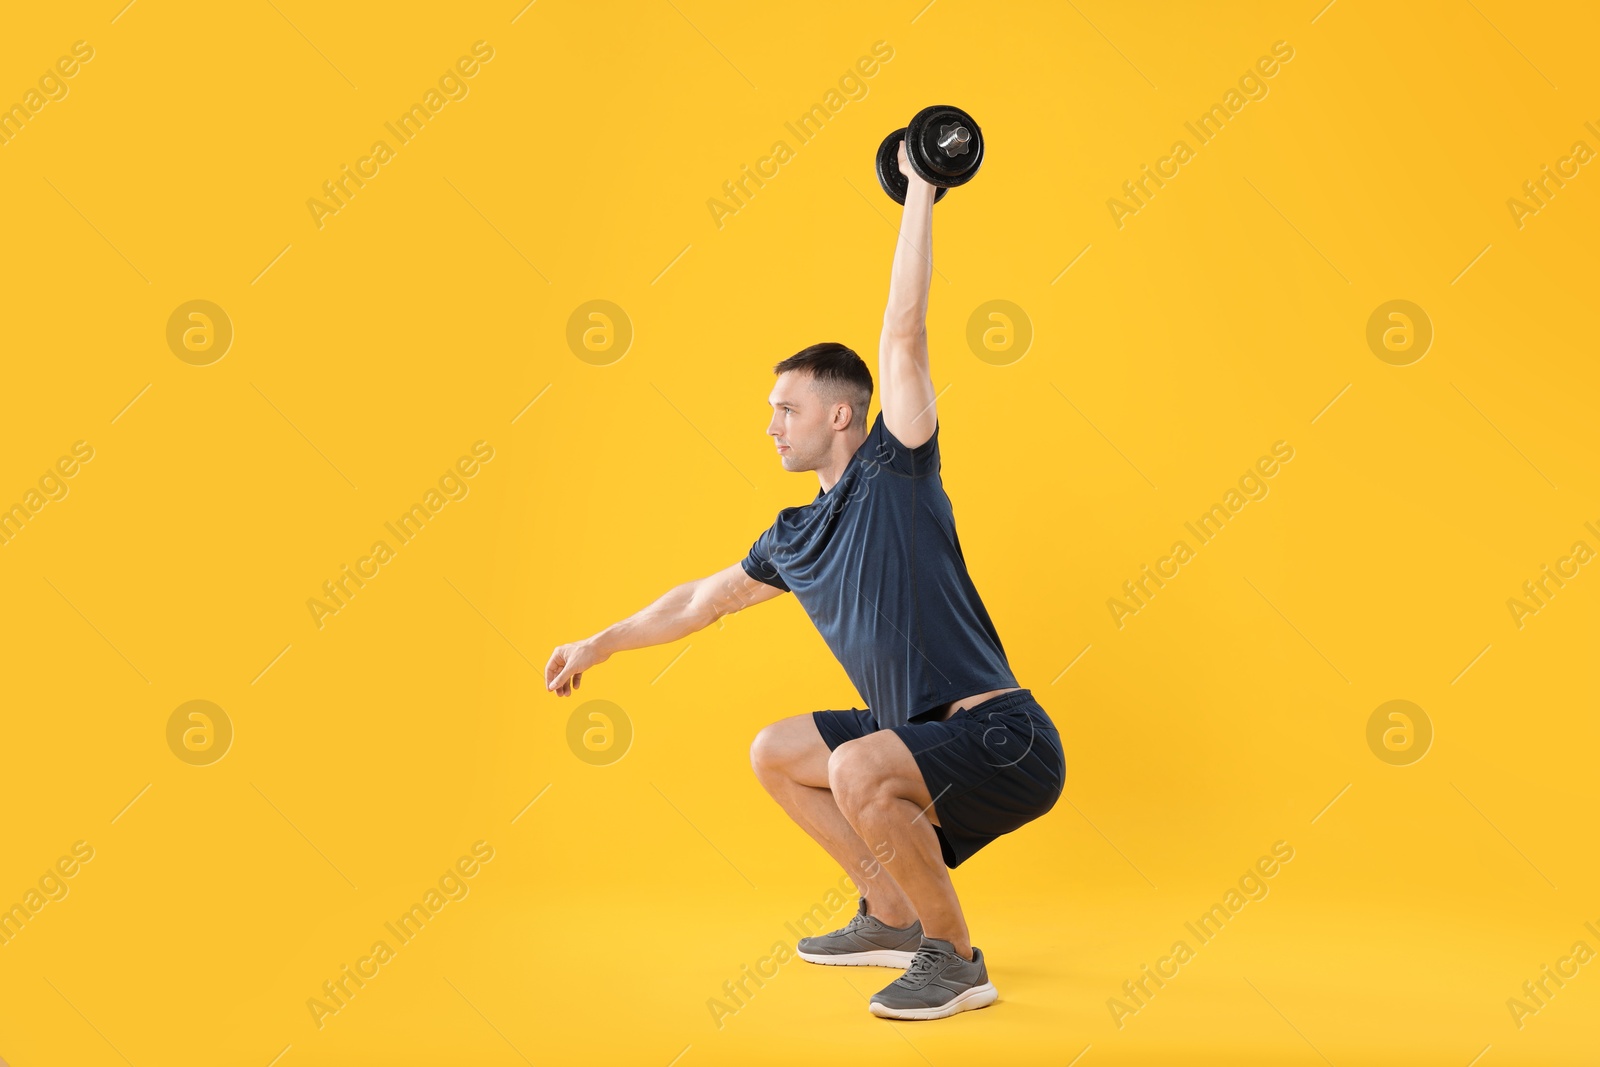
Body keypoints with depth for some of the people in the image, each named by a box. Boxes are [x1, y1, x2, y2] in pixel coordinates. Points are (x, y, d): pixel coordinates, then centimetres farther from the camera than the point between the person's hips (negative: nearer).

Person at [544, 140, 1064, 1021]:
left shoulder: (894, 471, -8)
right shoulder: (797, 536, 13)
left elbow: (903, 335, -17)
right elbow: (704, 598, 26)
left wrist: (919, 192, -13)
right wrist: (600, 644, 33)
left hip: (1001, 741, -9)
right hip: (925, 739, 9)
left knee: (857, 769, -33)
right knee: (775, 753, 17)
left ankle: (955, 959, -10)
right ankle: (893, 917, 22)